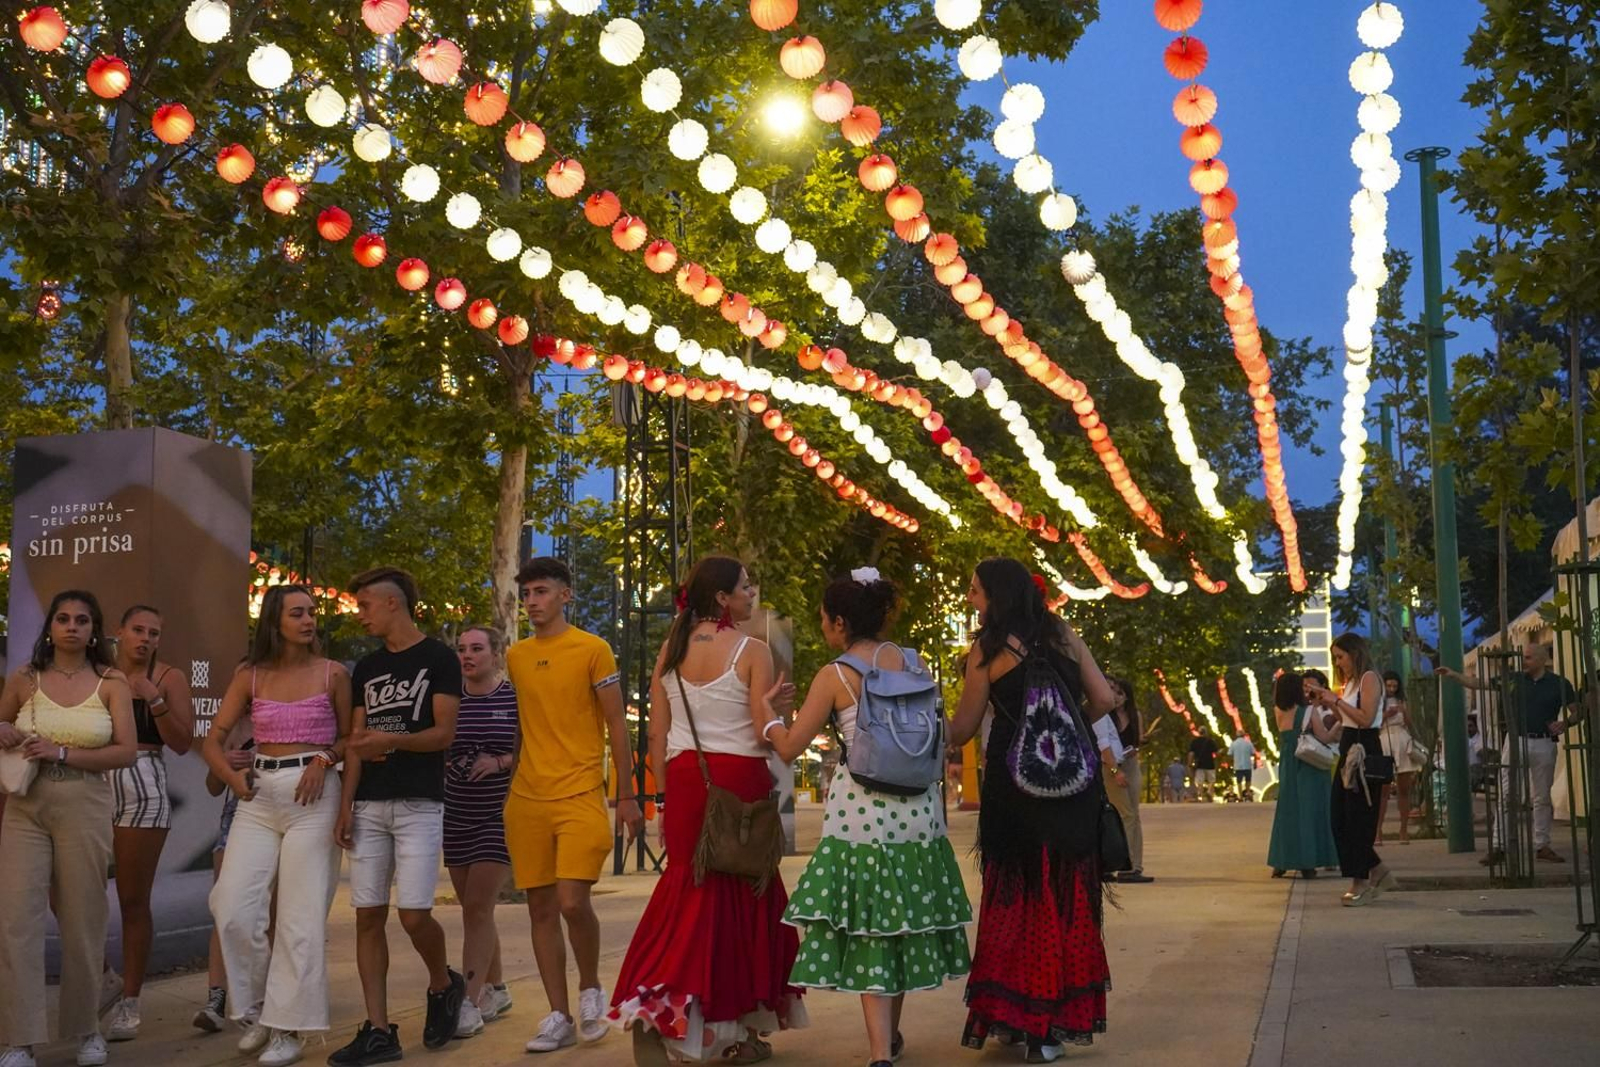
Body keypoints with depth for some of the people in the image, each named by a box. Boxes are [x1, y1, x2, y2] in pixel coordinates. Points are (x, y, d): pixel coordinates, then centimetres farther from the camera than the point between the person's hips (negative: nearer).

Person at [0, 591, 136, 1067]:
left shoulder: (111, 682, 1)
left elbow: (125, 751, -5)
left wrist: (61, 753, -15)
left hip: (85, 809, -1)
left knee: (82, 920, 6)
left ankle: (86, 1028, 23)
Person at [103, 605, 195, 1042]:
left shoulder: (168, 678, 3)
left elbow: (182, 742, -3)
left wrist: (153, 698, -13)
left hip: (143, 789, -3)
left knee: (133, 900, 0)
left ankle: (129, 1002, 7)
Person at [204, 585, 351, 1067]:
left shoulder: (332, 674, 1)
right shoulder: (250, 675, 7)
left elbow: (351, 737, 8)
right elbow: (212, 740, 9)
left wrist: (325, 759, -10)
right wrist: (232, 778, -6)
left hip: (313, 796, -3)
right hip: (260, 796, 3)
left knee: (301, 915, -3)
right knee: (232, 908, -5)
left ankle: (290, 1027, 5)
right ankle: (257, 1009, 15)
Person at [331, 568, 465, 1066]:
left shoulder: (438, 658, -1)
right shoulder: (367, 667, 16)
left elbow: (444, 732, -8)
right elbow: (356, 740, 13)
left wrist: (391, 740, -25)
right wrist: (346, 806, 3)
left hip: (419, 804, -5)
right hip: (369, 805, 5)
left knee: (414, 913, -12)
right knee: (368, 915, 0)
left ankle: (443, 985, 18)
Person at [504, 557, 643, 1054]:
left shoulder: (593, 650, -2)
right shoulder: (515, 657, 11)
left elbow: (616, 725, 0)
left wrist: (627, 796, -2)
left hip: (580, 795, -4)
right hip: (526, 799, 5)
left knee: (573, 901, -15)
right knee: (541, 909, 5)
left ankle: (590, 988, 11)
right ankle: (559, 1017, 14)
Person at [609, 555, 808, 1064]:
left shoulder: (671, 650, 7)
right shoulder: (752, 650, -8)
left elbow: (657, 737, 8)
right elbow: (765, 731, -11)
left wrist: (667, 793, 14)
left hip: (684, 777, 4)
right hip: (739, 777, -4)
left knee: (689, 888, 9)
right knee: (743, 895, 6)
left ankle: (653, 1005, -7)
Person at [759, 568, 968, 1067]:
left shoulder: (834, 676, -8)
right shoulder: (911, 661, 4)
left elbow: (790, 747, -5)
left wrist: (768, 718, 13)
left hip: (862, 808, -5)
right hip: (916, 805, 5)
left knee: (867, 927, 0)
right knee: (902, 917, 17)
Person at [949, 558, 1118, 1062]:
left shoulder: (988, 648, -3)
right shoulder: (1063, 634, 7)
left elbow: (962, 731, -1)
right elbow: (1103, 700, 5)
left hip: (1015, 785, -3)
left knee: (1016, 900, 7)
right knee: (1066, 899, 10)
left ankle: (1015, 1017, 10)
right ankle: (1061, 1017, 14)